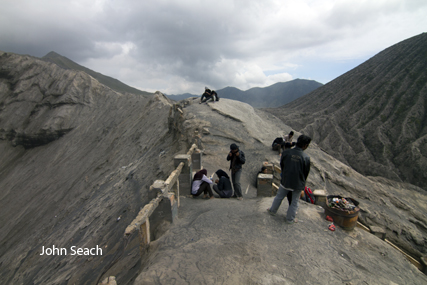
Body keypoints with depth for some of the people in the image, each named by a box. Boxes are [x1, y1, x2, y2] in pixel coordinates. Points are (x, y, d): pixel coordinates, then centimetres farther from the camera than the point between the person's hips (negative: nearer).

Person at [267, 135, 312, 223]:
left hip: (285, 181, 2)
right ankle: (290, 219, 32)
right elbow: (306, 172, -5)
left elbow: (281, 165, 1)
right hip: (298, 183, -1)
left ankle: (272, 210, 41)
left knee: (279, 196, 22)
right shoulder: (306, 157, -17)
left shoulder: (286, 153, -13)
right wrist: (302, 183, 12)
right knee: (294, 202, 18)